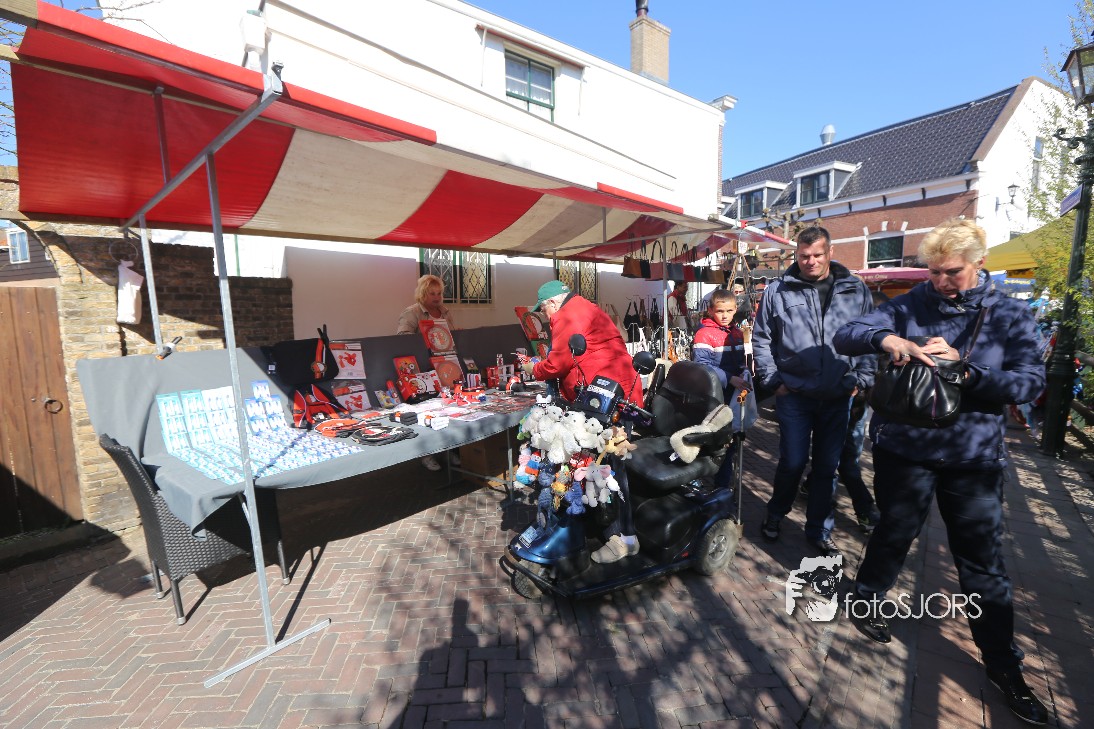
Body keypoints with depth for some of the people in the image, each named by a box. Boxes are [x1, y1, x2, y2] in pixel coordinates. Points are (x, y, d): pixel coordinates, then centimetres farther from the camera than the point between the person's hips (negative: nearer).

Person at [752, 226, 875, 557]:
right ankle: (775, 514, 30)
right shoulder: (777, 290, -2)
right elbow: (761, 339, 2)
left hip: (839, 398, 2)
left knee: (827, 467, 12)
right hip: (794, 395, -2)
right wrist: (772, 381, -2)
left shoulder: (856, 290, 4)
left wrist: (861, 380, 0)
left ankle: (820, 531, 30)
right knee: (793, 462, 2)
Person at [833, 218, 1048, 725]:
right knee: (895, 535, 16)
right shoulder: (908, 306, -4)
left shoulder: (1009, 316, 0)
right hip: (905, 449, -2)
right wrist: (886, 338, -29)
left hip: (975, 457, 2)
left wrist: (963, 368, -23)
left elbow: (1030, 382, -8)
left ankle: (1002, 661, 35)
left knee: (983, 562, 14)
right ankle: (866, 600, 42)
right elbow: (845, 337, -10)